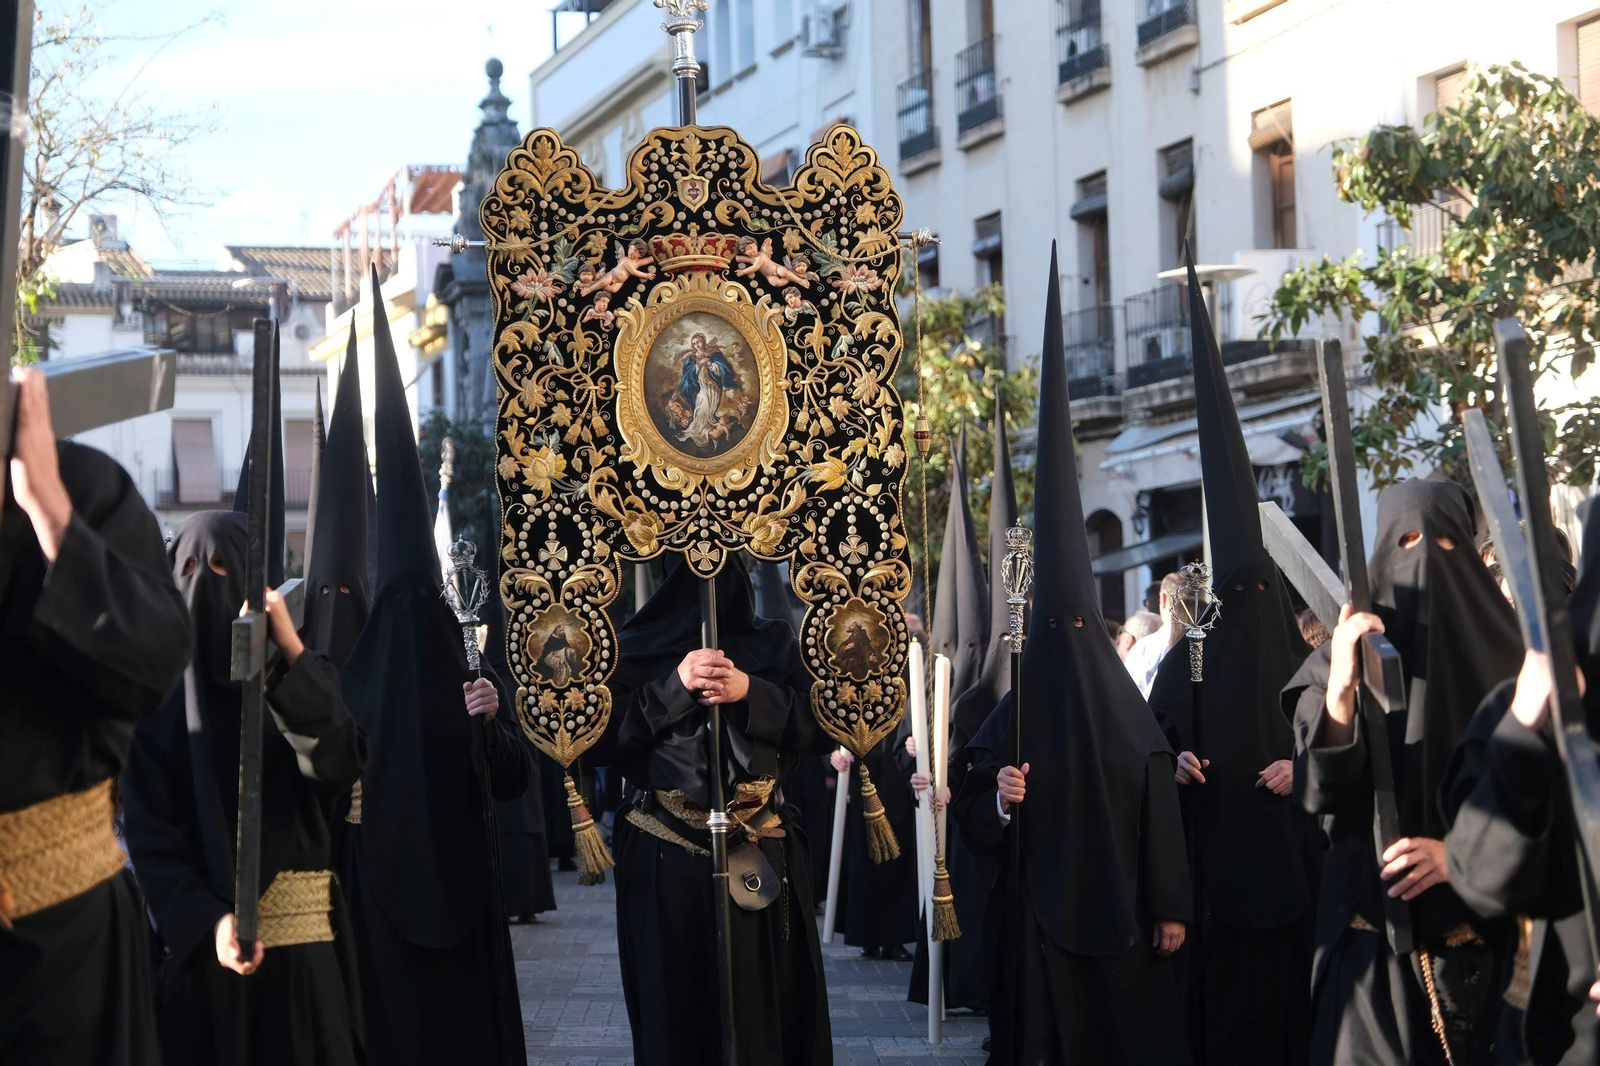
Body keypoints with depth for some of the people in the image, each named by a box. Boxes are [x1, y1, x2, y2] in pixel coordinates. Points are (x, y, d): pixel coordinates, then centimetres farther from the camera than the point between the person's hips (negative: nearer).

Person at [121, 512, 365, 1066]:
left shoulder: (299, 674, 7)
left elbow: (340, 763, -13)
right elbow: (150, 831, -4)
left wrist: (292, 651, -22)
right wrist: (207, 920, -19)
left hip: (300, 935, 0)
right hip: (197, 936, 0)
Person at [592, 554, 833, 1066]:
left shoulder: (777, 644, 9)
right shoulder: (633, 650, 5)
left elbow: (823, 725, 1)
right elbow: (598, 740, -5)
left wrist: (751, 693, -12)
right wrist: (674, 686, -14)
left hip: (763, 851, 1)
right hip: (667, 856, -1)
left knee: (766, 1002, 1)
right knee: (677, 1009, 2)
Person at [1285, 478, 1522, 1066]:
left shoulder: (1504, 656, 2)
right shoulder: (1341, 659, 2)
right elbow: (1321, 795, -8)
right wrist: (1340, 690, -21)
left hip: (1487, 932, 0)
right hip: (1377, 936, 0)